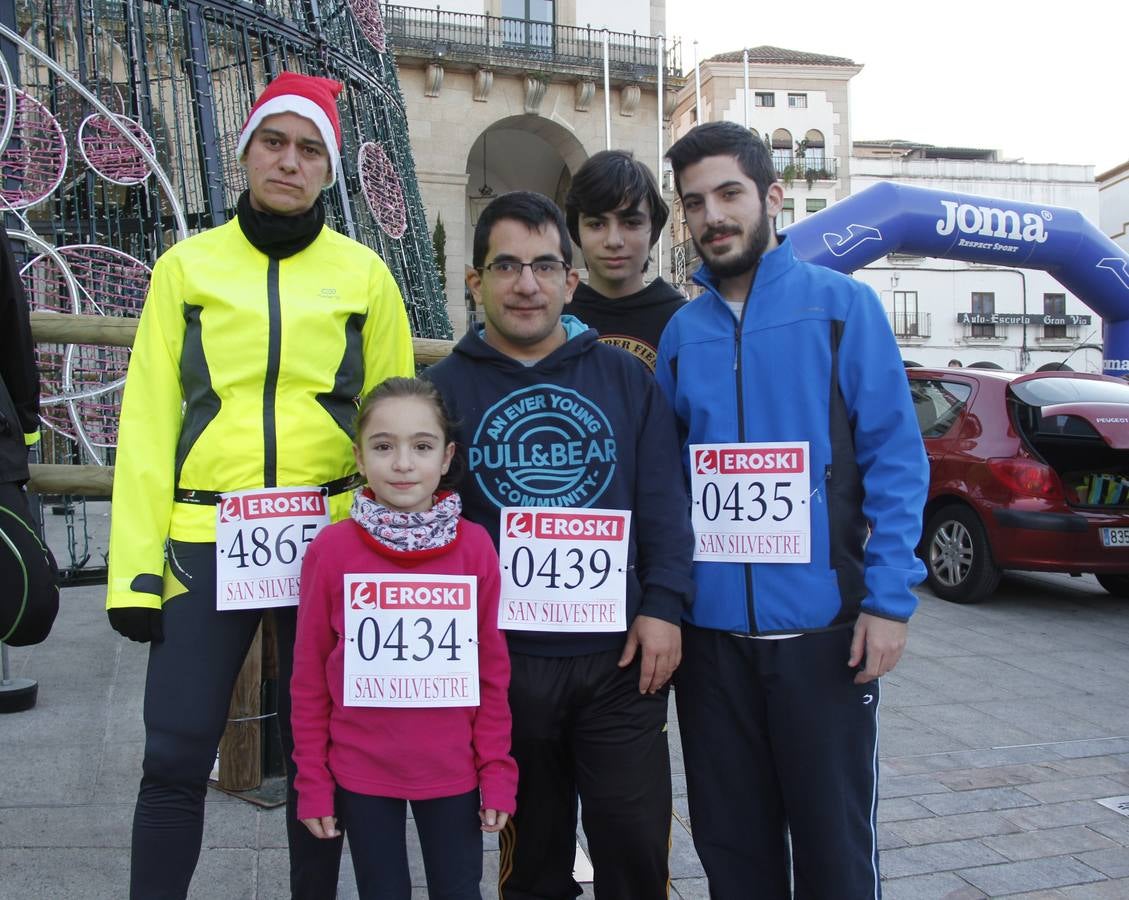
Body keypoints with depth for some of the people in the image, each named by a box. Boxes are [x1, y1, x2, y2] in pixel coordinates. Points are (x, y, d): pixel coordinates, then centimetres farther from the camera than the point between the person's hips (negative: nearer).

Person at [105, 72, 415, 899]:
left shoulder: (364, 273, 5)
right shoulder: (187, 265, 5)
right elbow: (148, 422, 3)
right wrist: (135, 566, -3)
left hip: (333, 541, 0)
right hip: (206, 541, 0)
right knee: (176, 757, 0)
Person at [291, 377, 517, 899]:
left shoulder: (475, 547, -8)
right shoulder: (330, 550, -9)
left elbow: (492, 668, -1)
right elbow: (309, 676, -2)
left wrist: (497, 771, -1)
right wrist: (312, 782, 0)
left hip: (452, 772, 0)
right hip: (360, 774, 0)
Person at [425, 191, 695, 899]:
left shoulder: (628, 379, 6)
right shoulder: (445, 387, 4)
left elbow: (666, 504, 5)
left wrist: (663, 606, -5)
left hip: (620, 658, 1)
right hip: (502, 658, 0)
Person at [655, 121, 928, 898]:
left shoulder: (843, 305, -2)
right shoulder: (682, 333, 8)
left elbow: (895, 458, -5)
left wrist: (890, 598, -12)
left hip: (823, 627, -3)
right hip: (711, 631, 4)